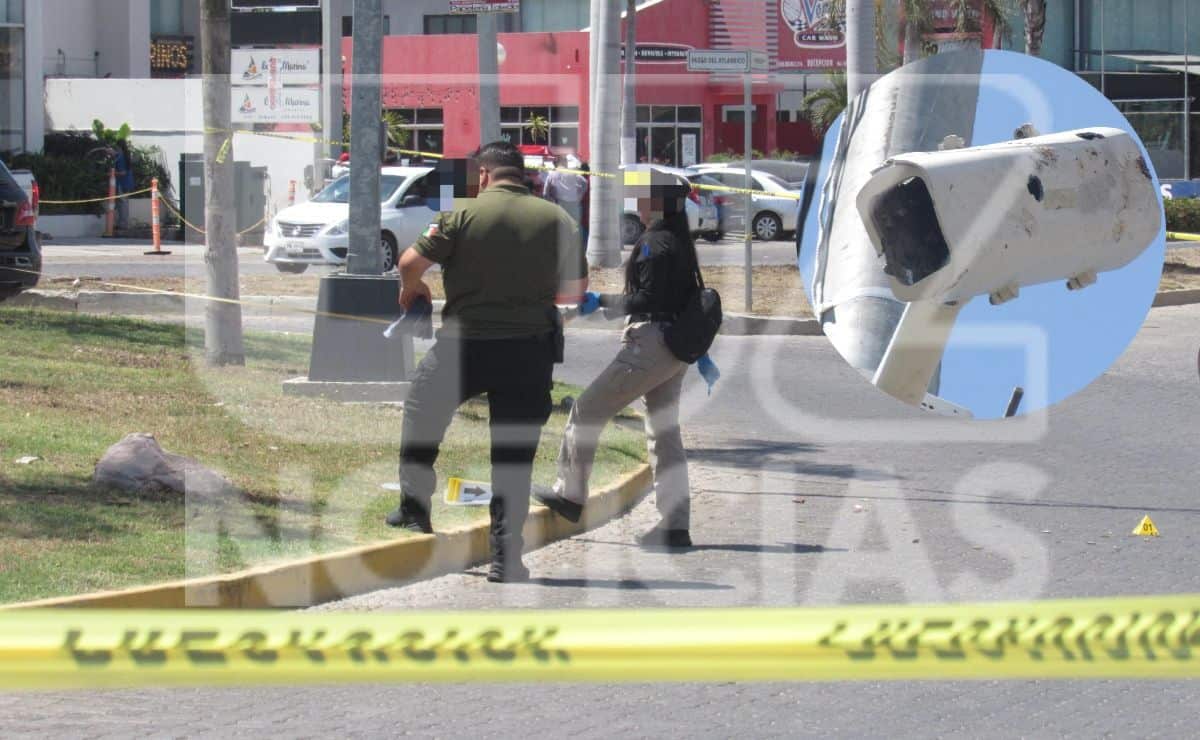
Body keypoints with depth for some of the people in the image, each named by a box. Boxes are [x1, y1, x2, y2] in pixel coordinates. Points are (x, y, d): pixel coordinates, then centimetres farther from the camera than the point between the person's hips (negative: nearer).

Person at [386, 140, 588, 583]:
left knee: (422, 415, 25)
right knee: (514, 455, 6)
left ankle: (414, 508, 30)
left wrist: (410, 289, 17)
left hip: (465, 344, -2)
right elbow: (577, 291, 9)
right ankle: (506, 556, 4)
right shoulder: (557, 219, 2)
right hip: (530, 347, 2)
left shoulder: (465, 214, -7)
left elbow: (411, 263, -6)